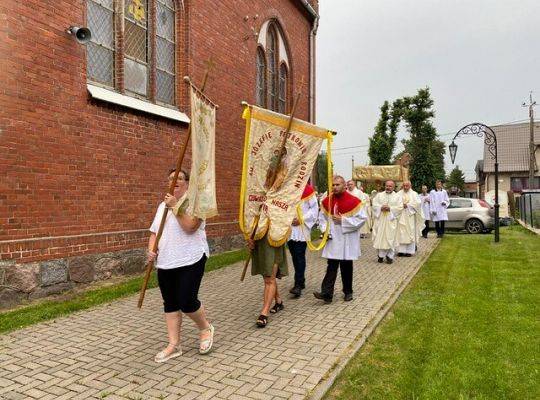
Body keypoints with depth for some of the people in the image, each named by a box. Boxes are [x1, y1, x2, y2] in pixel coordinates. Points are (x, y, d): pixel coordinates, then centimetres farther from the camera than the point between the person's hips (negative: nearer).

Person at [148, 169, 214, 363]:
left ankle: (206, 328, 23)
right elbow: (154, 231, 18)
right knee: (170, 304, 10)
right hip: (165, 263, 7)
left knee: (187, 302, -7)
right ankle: (174, 345, 21)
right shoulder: (163, 205, 16)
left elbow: (190, 227, -21)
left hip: (190, 261, -7)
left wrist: (175, 206, -21)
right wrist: (151, 250, 1)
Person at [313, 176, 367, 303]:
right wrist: (325, 229, -4)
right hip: (332, 239, 2)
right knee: (331, 266, -2)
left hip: (348, 240, -2)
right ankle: (327, 293, -5)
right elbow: (323, 218, 13)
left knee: (346, 267, 10)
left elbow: (362, 218, -10)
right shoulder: (327, 201, 4)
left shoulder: (354, 201, -8)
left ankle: (348, 292, 25)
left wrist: (343, 220, -15)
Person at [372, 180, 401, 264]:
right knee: (379, 237, 0)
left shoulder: (397, 197, 7)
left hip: (391, 220, -1)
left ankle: (390, 256, 5)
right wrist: (381, 207, -15)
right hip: (380, 219, 1)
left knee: (390, 238, -3)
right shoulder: (379, 195, 11)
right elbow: (374, 204, 3)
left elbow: (400, 207, -2)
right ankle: (380, 255, 10)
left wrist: (390, 208, -14)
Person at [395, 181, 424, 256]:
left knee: (410, 233, -1)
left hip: (410, 216, -1)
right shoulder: (399, 193, 9)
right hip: (401, 216, 1)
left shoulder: (414, 194, 6)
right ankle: (401, 250, 3)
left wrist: (407, 205, -11)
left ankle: (409, 251, 3)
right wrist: (402, 205, -14)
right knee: (401, 233, -1)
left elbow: (417, 202, -7)